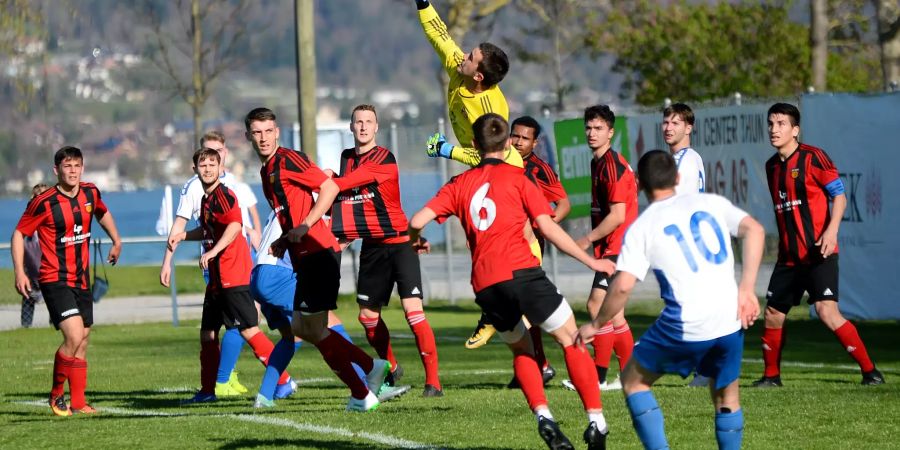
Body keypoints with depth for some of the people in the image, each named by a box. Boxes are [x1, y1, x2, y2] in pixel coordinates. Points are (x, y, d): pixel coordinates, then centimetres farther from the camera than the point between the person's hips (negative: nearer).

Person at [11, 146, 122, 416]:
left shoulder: (90, 194, 3)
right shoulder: (44, 202, -14)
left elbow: (102, 213, 28)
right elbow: (19, 234, -5)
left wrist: (116, 241, 27)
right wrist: (19, 272, -11)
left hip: (81, 280, 7)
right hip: (55, 280, -7)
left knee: (82, 342, 8)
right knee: (74, 336, -19)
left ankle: (78, 404, 15)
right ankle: (57, 394, 0)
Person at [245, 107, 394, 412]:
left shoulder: (289, 160, -9)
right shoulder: (266, 171, 19)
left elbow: (330, 188, -17)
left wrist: (303, 228, -20)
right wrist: (283, 241, 13)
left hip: (318, 251, -10)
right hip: (304, 257, 10)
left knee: (314, 329, -7)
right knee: (301, 327, 12)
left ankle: (361, 395, -1)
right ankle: (372, 367, 19)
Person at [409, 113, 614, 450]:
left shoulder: (460, 184, 16)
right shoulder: (516, 178, 6)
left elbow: (418, 221, 7)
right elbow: (549, 229, -1)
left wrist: (415, 239, 30)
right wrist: (591, 261, 5)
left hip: (485, 285, 4)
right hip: (522, 273, -4)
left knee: (521, 350, 23)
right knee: (572, 341, 5)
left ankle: (543, 416, 2)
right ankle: (596, 422, -6)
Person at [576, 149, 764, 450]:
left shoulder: (641, 228, 4)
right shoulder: (710, 203, 12)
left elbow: (622, 287, -5)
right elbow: (754, 230, -2)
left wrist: (595, 325, 10)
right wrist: (746, 289, -1)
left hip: (685, 324, -3)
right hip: (730, 322, 3)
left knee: (633, 380, 17)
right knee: (726, 398, 22)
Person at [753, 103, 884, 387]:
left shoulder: (813, 157, -7)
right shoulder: (772, 166, 14)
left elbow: (839, 195, -9)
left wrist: (831, 230, -22)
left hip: (818, 254, -7)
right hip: (789, 256, 7)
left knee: (827, 311, -18)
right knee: (773, 314, 6)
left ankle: (869, 371, -11)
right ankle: (771, 375, 22)